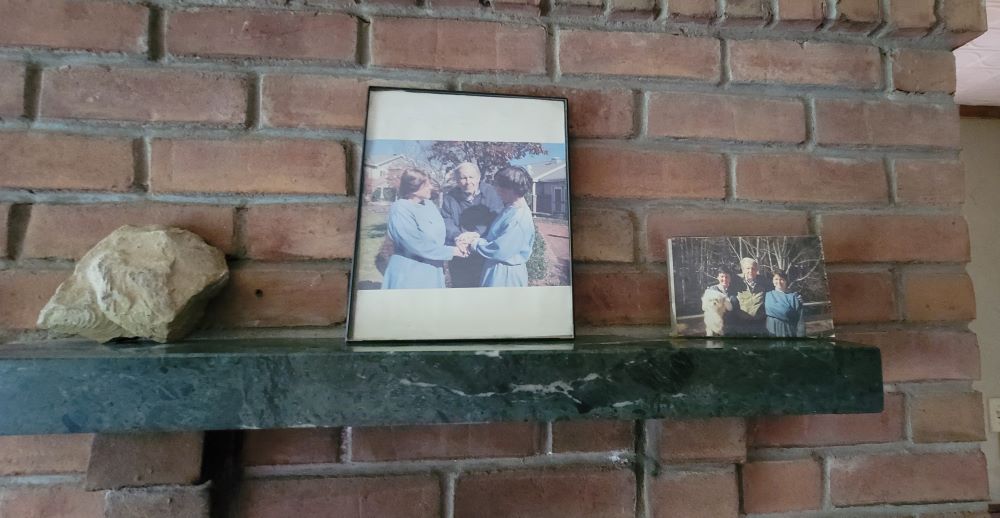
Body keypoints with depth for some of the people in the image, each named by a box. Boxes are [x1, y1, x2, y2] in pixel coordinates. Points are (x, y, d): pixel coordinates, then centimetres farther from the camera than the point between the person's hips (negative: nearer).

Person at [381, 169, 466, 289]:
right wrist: (450, 251, -17)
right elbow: (417, 245, -23)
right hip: (409, 275, -7)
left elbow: (440, 234, 11)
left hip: (433, 271, 7)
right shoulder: (399, 209, -18)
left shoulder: (429, 204, 5)